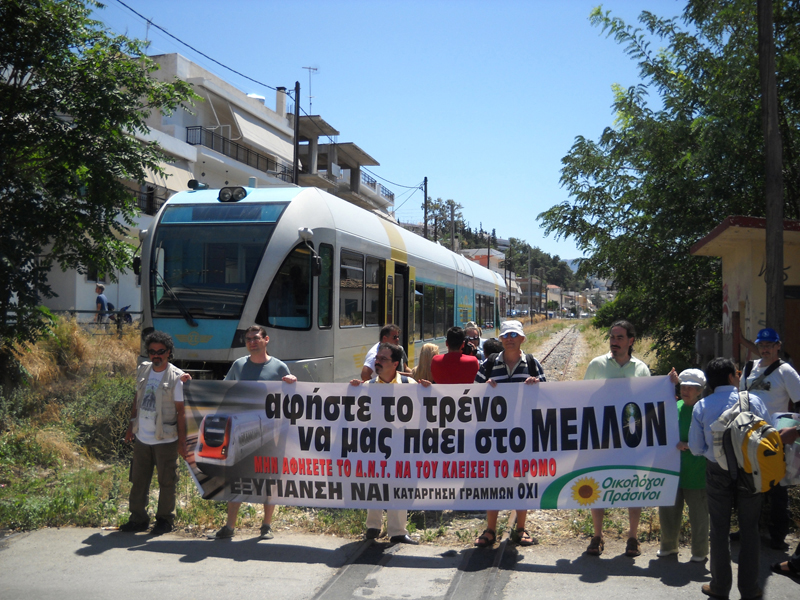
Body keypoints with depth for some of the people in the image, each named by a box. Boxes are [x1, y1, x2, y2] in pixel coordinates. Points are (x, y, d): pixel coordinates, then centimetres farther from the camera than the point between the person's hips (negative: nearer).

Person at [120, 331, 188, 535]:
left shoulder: (176, 377, -11)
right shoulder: (142, 370, 6)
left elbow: (181, 411, -9)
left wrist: (182, 441, -10)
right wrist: (131, 426, 16)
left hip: (165, 440, -5)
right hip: (141, 438, 5)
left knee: (166, 482, 6)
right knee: (138, 480, 12)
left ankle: (165, 520, 19)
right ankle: (138, 518, 24)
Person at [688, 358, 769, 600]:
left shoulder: (701, 406, -6)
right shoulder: (753, 401, -9)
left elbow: (696, 448, -5)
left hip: (718, 473, 1)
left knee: (719, 530, 12)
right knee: (749, 530, 12)